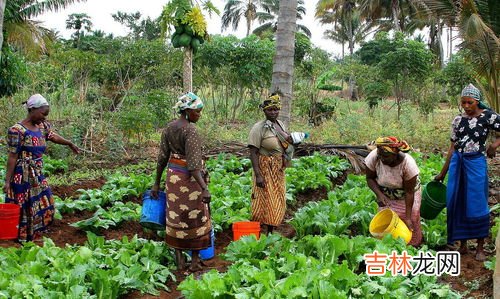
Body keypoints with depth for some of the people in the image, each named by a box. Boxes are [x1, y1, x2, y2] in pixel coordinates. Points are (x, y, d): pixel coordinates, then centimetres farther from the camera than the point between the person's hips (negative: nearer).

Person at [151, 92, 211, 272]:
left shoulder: (168, 128, 3)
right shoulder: (190, 130, -19)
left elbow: (162, 158, 7)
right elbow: (193, 163, -25)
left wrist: (157, 183, 13)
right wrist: (204, 188, -28)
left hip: (172, 176, 7)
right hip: (189, 177, -7)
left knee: (176, 218, 13)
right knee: (196, 218, 8)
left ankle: (179, 260, 21)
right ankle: (195, 261, 16)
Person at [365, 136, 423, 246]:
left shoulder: (408, 163, -34)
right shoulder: (373, 157, -29)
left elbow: (409, 192, -25)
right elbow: (370, 178, -11)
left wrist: (408, 217, -24)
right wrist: (379, 194, -29)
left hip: (406, 197, -2)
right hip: (385, 196, 2)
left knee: (410, 224, 3)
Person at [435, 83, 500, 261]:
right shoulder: (458, 120, 7)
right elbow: (453, 147, 10)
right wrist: (443, 172, 9)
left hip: (476, 163, -4)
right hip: (457, 163, 4)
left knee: (477, 205, 0)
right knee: (457, 204, 6)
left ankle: (480, 247, 14)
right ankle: (462, 244, 21)